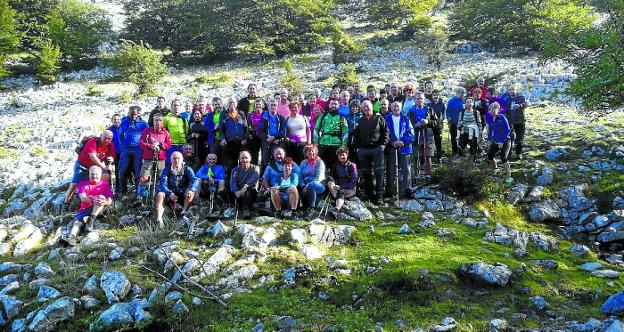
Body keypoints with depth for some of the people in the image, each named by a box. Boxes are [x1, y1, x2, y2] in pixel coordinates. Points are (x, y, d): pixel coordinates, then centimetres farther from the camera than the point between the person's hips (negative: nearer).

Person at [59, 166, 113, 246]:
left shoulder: (104, 185, 12)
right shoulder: (83, 183, 15)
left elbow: (110, 200, -1)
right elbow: (82, 198, -3)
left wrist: (104, 202, -27)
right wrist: (92, 201, -26)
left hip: (99, 210, -1)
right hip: (84, 209, 1)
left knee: (101, 197, -29)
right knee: (77, 219, -29)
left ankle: (91, 221, -40)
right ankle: (71, 237, -56)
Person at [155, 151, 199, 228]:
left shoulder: (187, 169, -3)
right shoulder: (167, 170, -2)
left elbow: (195, 180, -18)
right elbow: (163, 184, -13)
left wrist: (190, 189, -41)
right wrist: (170, 194, -33)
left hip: (183, 194, 0)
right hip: (170, 194, 1)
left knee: (191, 192, -31)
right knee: (160, 195, -29)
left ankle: (184, 212, -23)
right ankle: (159, 219, -37)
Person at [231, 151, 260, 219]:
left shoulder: (254, 168, 8)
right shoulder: (235, 170, 14)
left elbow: (254, 178, -14)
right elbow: (232, 182, -2)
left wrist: (245, 186, -33)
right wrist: (236, 192, -24)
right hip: (238, 192, 3)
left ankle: (245, 209, -41)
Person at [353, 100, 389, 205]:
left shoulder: (379, 118, 7)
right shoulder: (360, 121, 17)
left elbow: (385, 131, 3)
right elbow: (355, 135, 19)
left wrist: (383, 144, -7)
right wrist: (357, 147, 8)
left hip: (377, 149, -4)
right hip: (363, 150, 4)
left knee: (379, 172, -8)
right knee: (366, 174, 6)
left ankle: (379, 195, -6)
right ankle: (370, 195, 14)